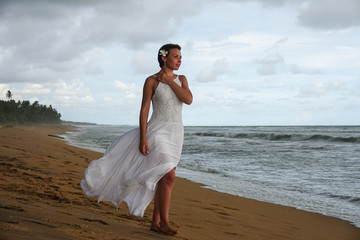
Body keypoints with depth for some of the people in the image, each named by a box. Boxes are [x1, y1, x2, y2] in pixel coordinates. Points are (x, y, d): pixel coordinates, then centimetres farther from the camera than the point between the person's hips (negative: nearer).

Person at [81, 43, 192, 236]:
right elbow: (144, 110, -8)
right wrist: (142, 139, -15)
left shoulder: (181, 79, 10)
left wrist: (169, 81, -8)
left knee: (163, 178, 6)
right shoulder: (151, 81, -5)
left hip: (175, 134, 6)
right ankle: (164, 222, -7)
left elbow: (188, 100, -7)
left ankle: (155, 222, 13)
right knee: (168, 176, -17)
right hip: (157, 131, -6)